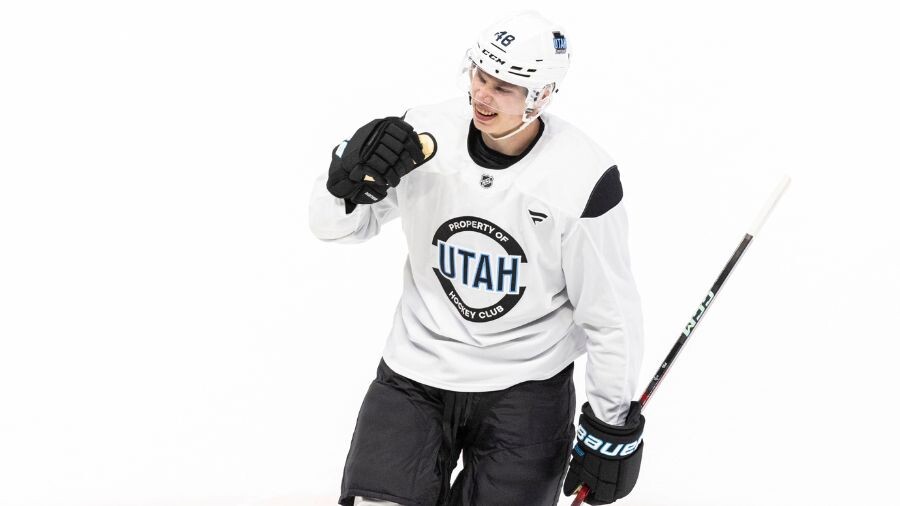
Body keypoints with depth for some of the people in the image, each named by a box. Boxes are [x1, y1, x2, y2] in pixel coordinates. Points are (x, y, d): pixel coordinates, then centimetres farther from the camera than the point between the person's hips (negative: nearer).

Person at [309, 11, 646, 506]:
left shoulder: (583, 180, -17)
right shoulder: (424, 135, -10)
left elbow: (610, 313, -8)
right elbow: (334, 224, 1)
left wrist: (611, 427, -3)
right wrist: (351, 174, -22)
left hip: (524, 385, -2)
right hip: (417, 373, 2)